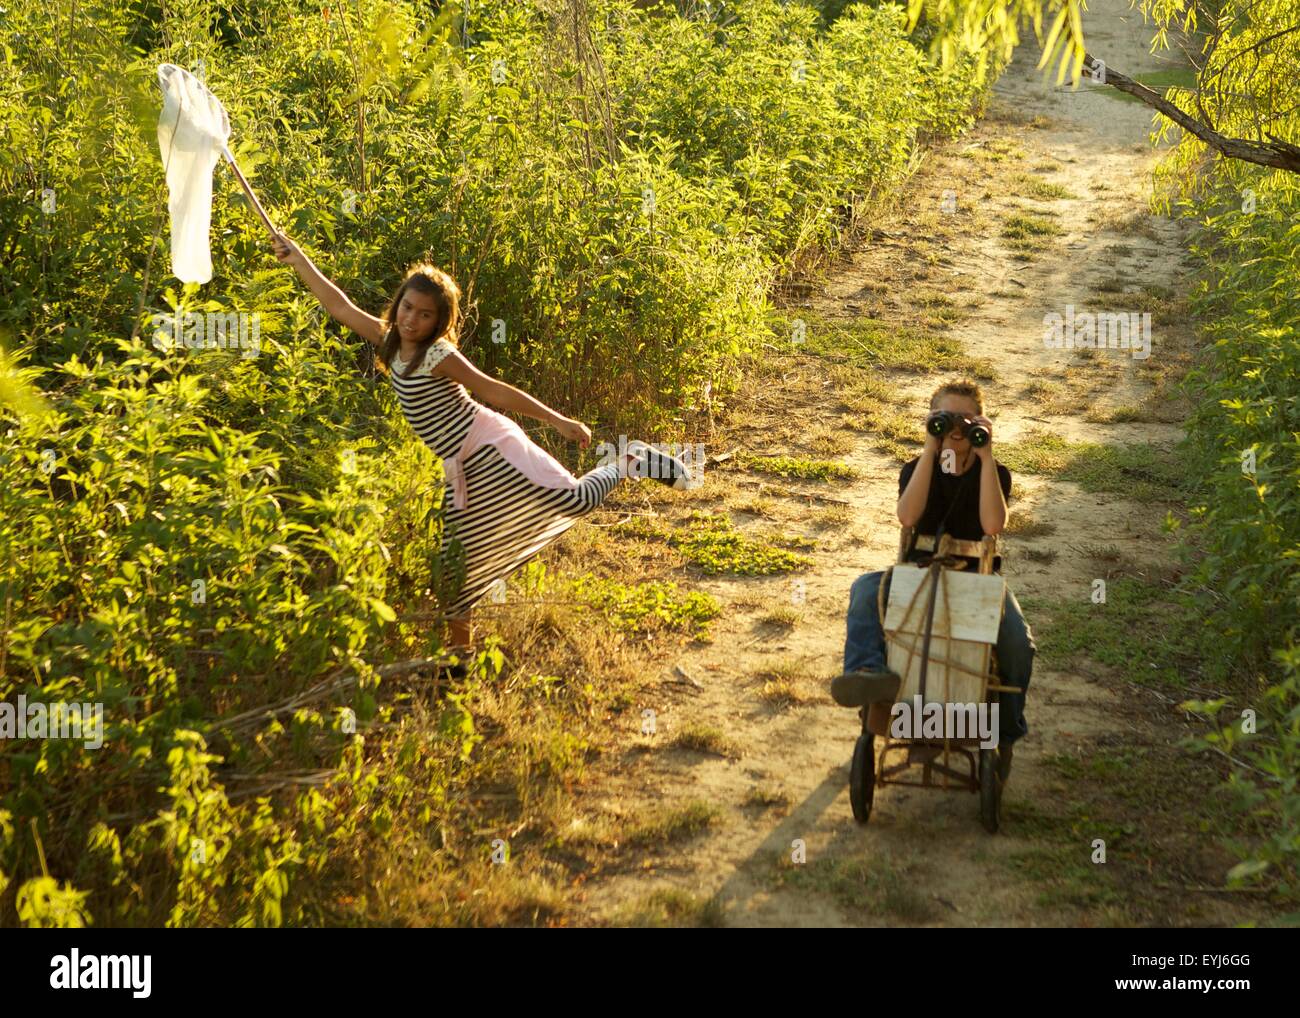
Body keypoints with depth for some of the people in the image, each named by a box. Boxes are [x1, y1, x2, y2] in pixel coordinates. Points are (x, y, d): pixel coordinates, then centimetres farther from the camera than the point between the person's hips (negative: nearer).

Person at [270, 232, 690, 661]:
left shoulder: (438, 355, -15)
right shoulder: (390, 341, 5)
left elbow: (495, 391, -13)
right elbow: (338, 305, 11)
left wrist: (559, 421, -10)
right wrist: (298, 258, 11)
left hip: (489, 450, -7)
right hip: (458, 470, 7)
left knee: (573, 500, -16)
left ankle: (629, 463, 9)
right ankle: (460, 648, 20)